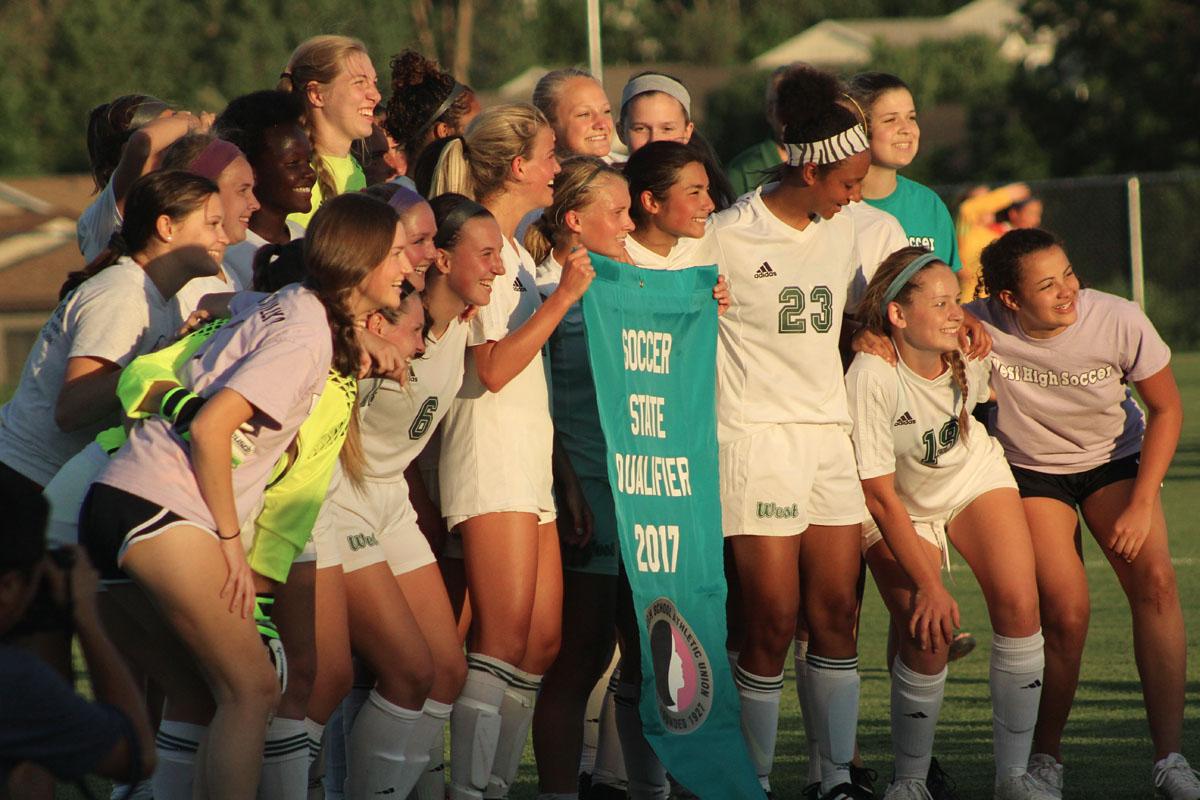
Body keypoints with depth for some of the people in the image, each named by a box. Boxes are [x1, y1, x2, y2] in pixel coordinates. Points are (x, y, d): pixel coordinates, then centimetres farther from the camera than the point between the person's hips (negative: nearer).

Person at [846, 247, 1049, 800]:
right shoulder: (871, 377, -31)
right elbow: (879, 497, -26)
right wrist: (928, 586, -24)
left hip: (976, 479, 4)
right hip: (901, 509, -4)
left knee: (1018, 605, -14)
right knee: (929, 635, -19)